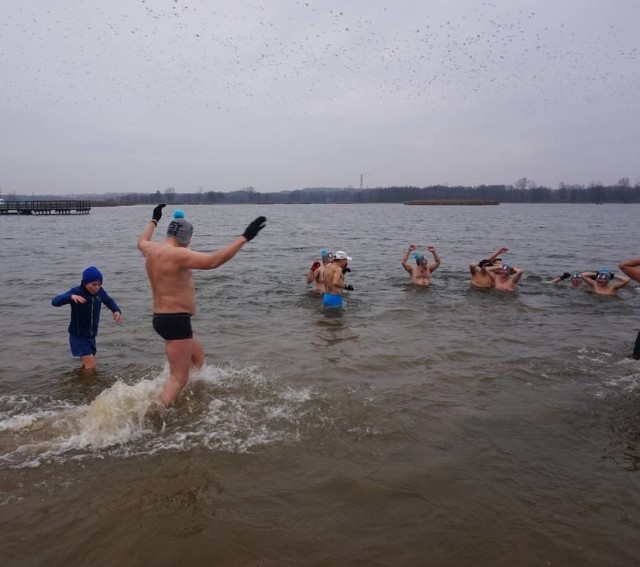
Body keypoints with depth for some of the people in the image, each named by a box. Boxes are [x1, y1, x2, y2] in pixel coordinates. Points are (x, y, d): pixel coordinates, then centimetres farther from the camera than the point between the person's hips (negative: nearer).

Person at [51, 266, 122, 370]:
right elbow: (55, 301, -31)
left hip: (91, 335, 6)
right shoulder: (76, 292, -21)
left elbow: (109, 301, 15)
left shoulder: (100, 292, -7)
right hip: (78, 336, -6)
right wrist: (71, 296, -48)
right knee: (90, 365, -13)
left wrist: (116, 311, -5)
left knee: (90, 364, 22)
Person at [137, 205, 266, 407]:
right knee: (179, 378, -5)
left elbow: (141, 242, 34)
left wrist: (154, 221, 48)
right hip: (175, 320, -11)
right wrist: (244, 237, -30)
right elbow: (213, 261, -31)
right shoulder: (177, 254, -20)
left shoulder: (152, 250, 8)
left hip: (162, 318, 11)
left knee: (198, 355, 26)